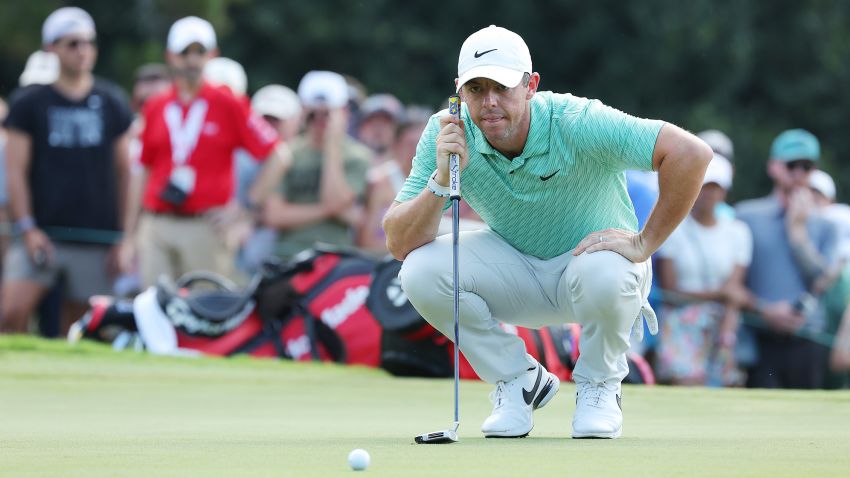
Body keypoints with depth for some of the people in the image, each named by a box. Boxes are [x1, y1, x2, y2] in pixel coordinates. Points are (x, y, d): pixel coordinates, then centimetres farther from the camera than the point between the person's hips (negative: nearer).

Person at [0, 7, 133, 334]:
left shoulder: (112, 104, 9)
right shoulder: (29, 104, 4)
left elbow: (124, 172, 11)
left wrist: (125, 237, 6)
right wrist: (27, 228, -9)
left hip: (96, 236, 2)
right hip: (43, 231, -2)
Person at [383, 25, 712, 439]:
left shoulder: (574, 124, -29)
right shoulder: (447, 135, -18)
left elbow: (691, 153, -35)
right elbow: (398, 243, -21)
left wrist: (645, 243, -29)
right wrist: (442, 179, -37)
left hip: (590, 255, -3)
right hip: (515, 270, 3)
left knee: (604, 274, -39)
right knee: (421, 271, -23)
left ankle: (599, 385, -6)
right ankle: (519, 382, -1)